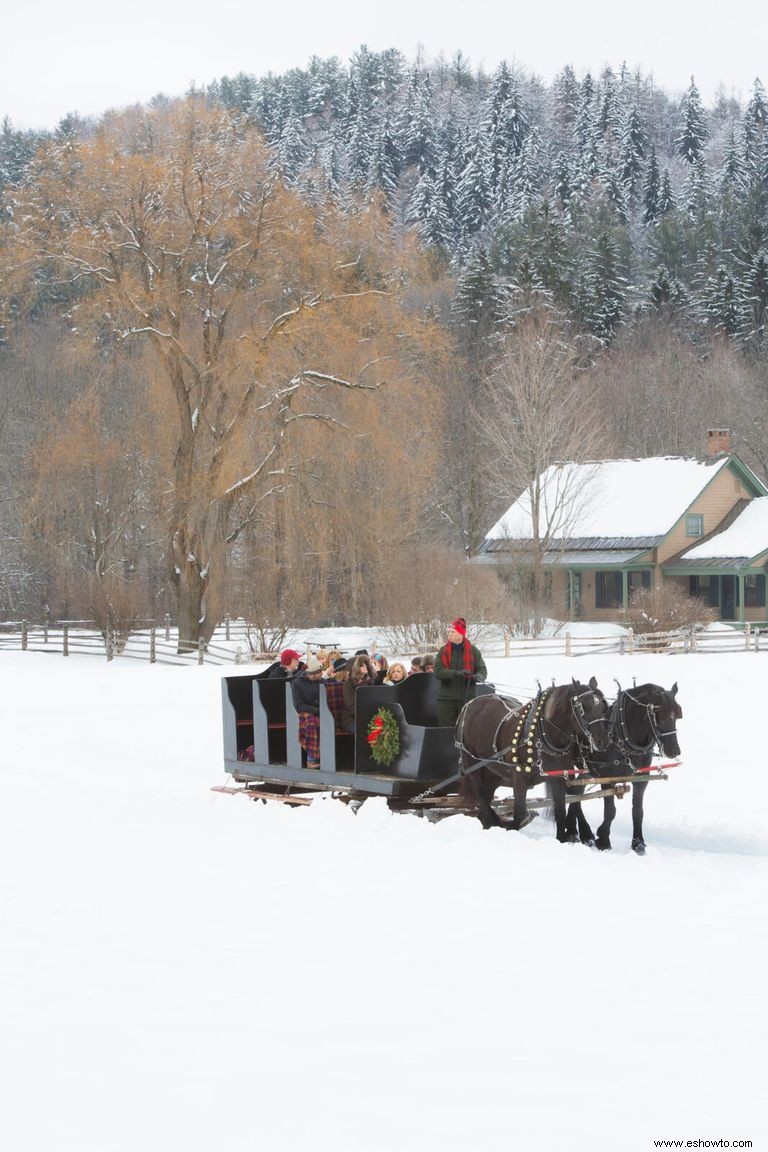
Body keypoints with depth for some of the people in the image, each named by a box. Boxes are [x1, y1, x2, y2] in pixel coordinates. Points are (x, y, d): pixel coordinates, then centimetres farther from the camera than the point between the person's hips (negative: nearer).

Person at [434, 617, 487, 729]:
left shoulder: (472, 651, 3)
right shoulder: (443, 651, 4)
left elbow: (482, 669, 0)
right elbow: (438, 671, -8)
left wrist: (478, 677, -25)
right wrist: (456, 673, -24)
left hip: (466, 697, 0)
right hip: (446, 698, 0)